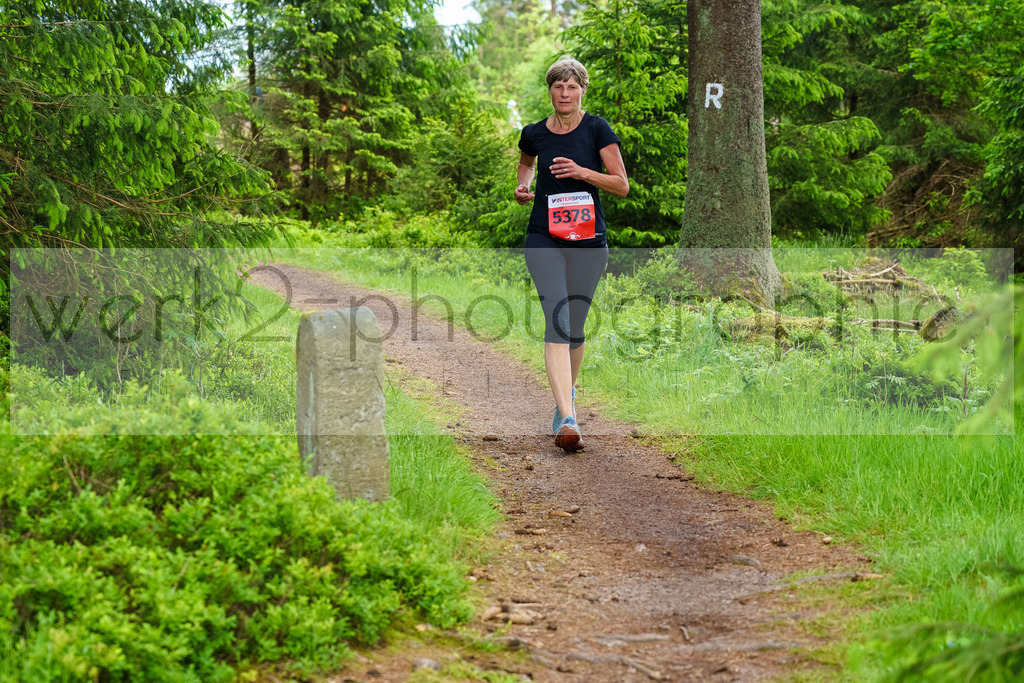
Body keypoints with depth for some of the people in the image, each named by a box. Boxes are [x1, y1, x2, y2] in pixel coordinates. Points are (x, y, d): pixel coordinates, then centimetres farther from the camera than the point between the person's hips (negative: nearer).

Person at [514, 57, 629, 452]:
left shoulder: (597, 130, -2)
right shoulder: (534, 134, 4)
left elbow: (622, 185, -3)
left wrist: (582, 172, -17)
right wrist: (522, 188, 7)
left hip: (589, 241, 0)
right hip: (544, 239, 0)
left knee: (575, 326, 9)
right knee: (557, 321, -16)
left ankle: (566, 392, 39)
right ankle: (567, 419, -25)